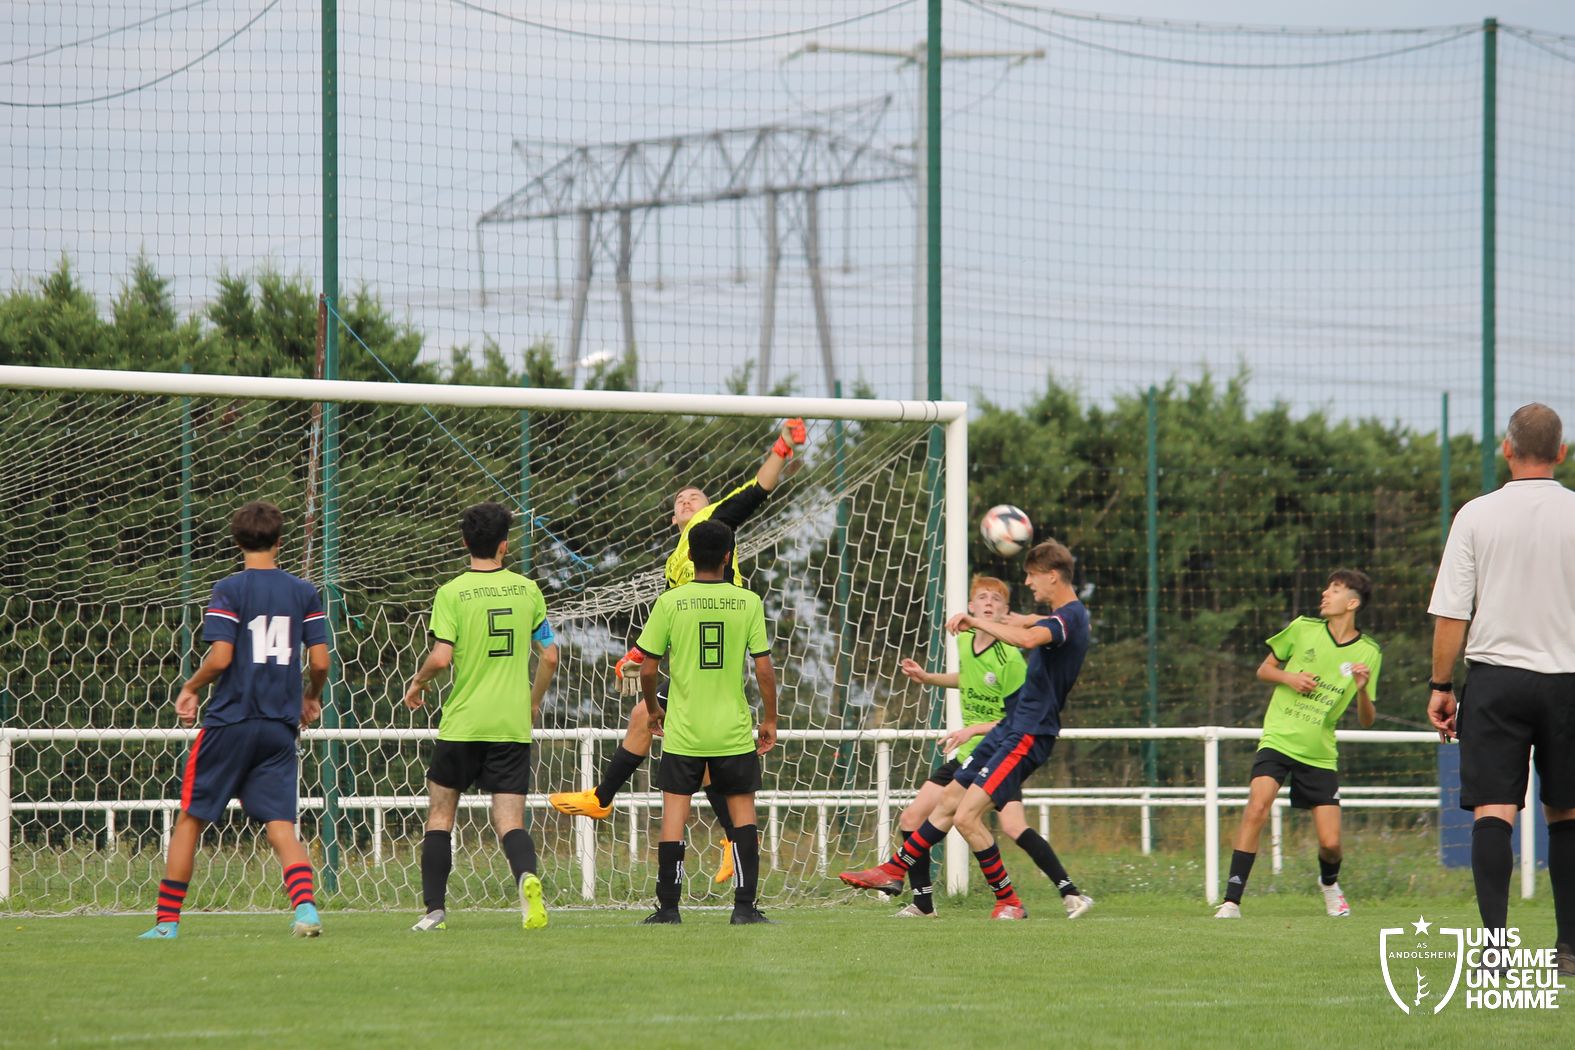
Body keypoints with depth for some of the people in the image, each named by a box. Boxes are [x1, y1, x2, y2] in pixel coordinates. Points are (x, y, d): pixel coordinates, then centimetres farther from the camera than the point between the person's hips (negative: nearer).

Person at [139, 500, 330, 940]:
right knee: (280, 825, 1)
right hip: (280, 727, 3)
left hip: (230, 720, -3)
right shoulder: (304, 592, 5)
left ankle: (166, 920, 11)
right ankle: (305, 907, -23)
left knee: (190, 819, 9)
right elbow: (320, 661, 2)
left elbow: (220, 657, -15)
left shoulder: (229, 590, -6)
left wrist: (190, 688, 4)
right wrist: (312, 696, 22)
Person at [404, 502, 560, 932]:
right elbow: (550, 655, 8)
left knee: (440, 813, 13)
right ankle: (527, 876, -31)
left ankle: (435, 909, 10)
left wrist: (417, 684, 7)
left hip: (462, 723, -2)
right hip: (513, 726, 2)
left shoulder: (452, 593, -6)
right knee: (509, 821, 0)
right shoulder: (527, 590, 5)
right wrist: (533, 702, 24)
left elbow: (441, 656, -14)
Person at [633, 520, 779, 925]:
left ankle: (668, 907, 4)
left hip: (683, 732, 0)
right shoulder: (748, 602, -4)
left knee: (674, 814, 4)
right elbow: (764, 669, -4)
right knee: (743, 813, 9)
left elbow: (647, 669, -2)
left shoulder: (670, 602, -5)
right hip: (734, 732, 1)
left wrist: (653, 707, 17)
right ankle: (744, 906, 4)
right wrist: (769, 720, 8)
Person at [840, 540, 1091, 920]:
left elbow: (1026, 638, -40)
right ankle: (894, 871, 27)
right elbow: (1033, 623, 40)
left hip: (1028, 735, -10)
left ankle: (1010, 902, -3)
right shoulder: (1064, 615, 13)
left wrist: (977, 622, -29)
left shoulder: (1070, 617, -19)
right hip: (1011, 728, 10)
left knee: (966, 815, -15)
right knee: (950, 799, 16)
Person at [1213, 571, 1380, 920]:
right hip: (1278, 740, -1)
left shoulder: (1368, 653, 1)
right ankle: (1232, 900, -22)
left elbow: (1366, 720, 4)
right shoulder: (1302, 629, 1)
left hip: (1320, 754, 1)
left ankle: (1329, 882, 35)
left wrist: (1362, 690, -16)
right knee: (1256, 808, -25)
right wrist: (1288, 677, -9)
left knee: (1330, 844, -2)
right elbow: (1263, 670, 12)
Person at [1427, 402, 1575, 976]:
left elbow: (1451, 612, -3)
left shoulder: (1477, 515, -1)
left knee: (1493, 811, -4)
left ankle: (1495, 937, -18)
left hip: (1495, 677, -1)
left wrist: (1440, 686, 5)